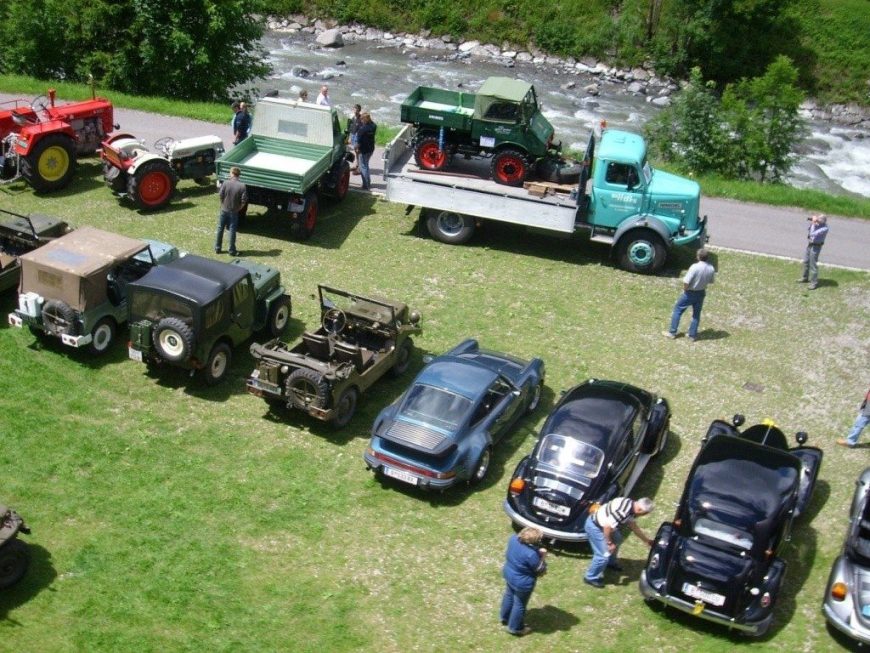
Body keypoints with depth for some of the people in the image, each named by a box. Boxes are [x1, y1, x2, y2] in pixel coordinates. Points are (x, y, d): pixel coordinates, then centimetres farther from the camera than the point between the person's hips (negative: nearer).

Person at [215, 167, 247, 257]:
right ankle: (232, 251, 10)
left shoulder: (225, 183, -10)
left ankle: (217, 249, 21)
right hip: (234, 212, -1)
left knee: (220, 229, 13)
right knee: (232, 231, 5)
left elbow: (220, 196, -8)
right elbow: (244, 201, -13)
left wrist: (223, 205, 9)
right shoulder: (242, 186, -11)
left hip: (224, 210, 1)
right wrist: (238, 209, 3)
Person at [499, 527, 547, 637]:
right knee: (519, 605, 18)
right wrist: (543, 557, -19)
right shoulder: (531, 554, -39)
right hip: (522, 583, -7)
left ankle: (505, 617, 55)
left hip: (508, 574, 7)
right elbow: (540, 571, -23)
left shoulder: (513, 538, -18)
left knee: (509, 596, 32)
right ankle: (515, 628, 40)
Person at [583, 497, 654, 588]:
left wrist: (646, 540, 20)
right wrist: (609, 543, -17)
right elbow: (607, 526, -32)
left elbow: (633, 526, 14)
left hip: (602, 523, 10)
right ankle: (591, 578, 14)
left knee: (617, 540, 28)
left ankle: (611, 563, 51)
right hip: (594, 526, -10)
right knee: (604, 555, -7)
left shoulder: (631, 505, -1)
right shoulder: (623, 512, -32)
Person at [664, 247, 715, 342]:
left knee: (677, 310, 13)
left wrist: (685, 289, -8)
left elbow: (686, 282, -27)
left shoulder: (695, 267, -28)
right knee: (696, 314, 19)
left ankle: (672, 332, 18)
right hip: (701, 293, 5)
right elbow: (711, 281, 6)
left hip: (690, 293, -5)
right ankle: (692, 335, 26)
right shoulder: (711, 269, -10)